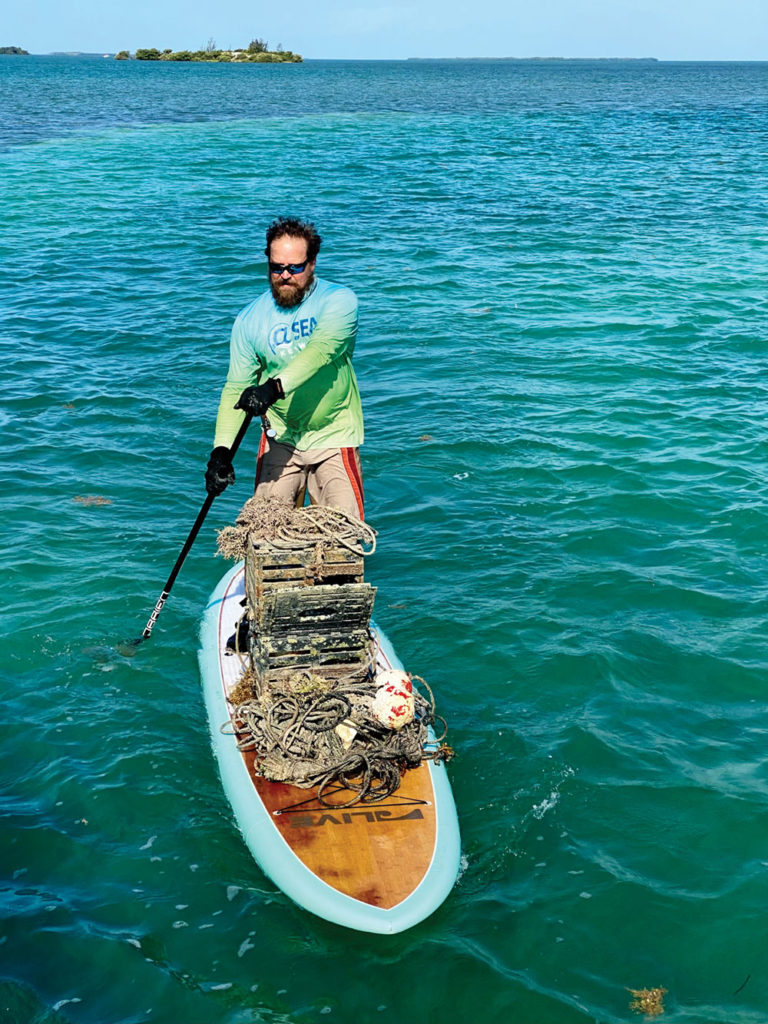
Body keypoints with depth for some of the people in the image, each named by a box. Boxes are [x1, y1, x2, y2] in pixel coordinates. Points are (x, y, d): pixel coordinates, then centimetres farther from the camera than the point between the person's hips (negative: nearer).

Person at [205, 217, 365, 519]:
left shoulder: (339, 300, -7)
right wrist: (221, 450, -16)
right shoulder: (250, 320, 1)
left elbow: (320, 350, -25)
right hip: (280, 438, 3)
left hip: (333, 437, -2)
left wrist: (276, 386, -42)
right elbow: (236, 388, -2)